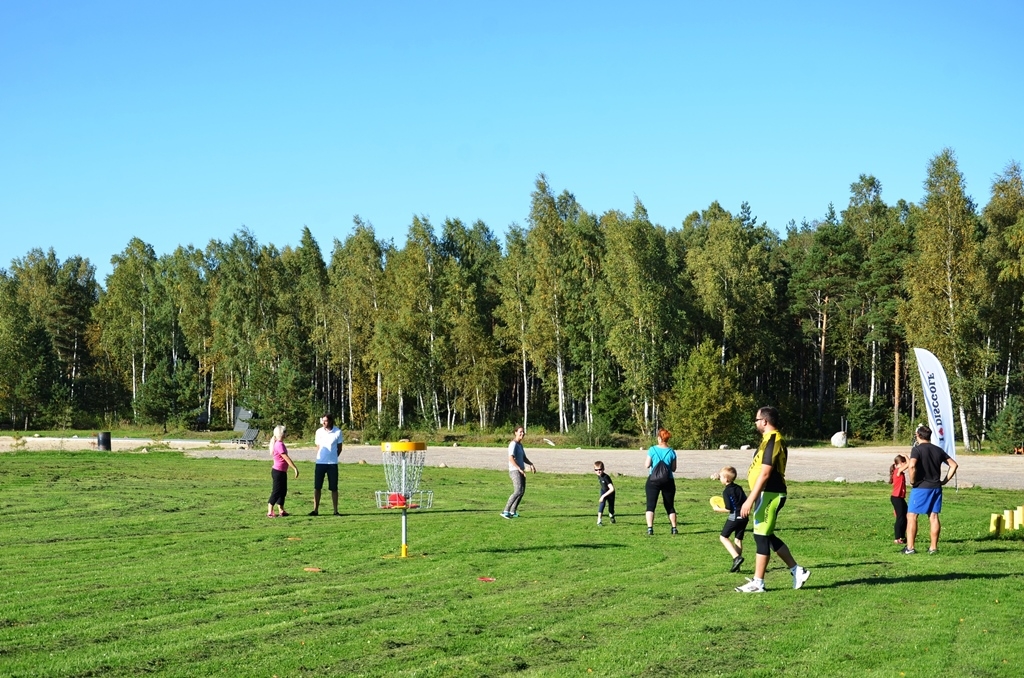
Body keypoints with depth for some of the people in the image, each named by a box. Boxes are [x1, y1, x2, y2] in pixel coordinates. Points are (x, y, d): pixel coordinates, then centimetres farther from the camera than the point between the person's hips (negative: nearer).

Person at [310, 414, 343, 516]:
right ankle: (315, 510, 6)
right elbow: (318, 446, 12)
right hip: (320, 463, 2)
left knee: (334, 488, 3)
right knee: (317, 487, 1)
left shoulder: (338, 432, -4)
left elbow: (339, 447, 7)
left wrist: (332, 457, 6)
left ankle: (336, 511, 9)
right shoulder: (319, 431, 1)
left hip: (332, 463, -2)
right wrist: (320, 457, 6)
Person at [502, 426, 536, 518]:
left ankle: (513, 512, 18)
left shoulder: (520, 445, 17)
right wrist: (519, 469, -27)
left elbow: (524, 458, 24)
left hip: (521, 471, 10)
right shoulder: (513, 444, -11)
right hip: (514, 471, -10)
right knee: (518, 491, -20)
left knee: (522, 491, 10)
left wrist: (531, 465, 7)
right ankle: (506, 511, -22)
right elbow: (511, 458, -22)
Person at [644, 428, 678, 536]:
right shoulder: (671, 452, -3)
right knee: (670, 506, 15)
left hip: (653, 481, -2)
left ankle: (650, 528, -11)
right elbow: (673, 469, 3)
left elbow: (647, 465, -5)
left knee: (651, 505, 1)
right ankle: (674, 528, 16)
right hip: (668, 481, 2)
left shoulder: (652, 450, -8)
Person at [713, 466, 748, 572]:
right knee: (738, 539, 12)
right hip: (744, 517, 7)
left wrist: (718, 509, 1)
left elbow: (728, 509, -13)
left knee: (723, 537, 4)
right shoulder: (739, 488, 11)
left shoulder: (726, 492, -10)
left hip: (734, 517, -7)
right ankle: (737, 566, 11)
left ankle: (736, 557, -13)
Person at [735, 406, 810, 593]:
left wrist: (750, 500, -23)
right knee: (767, 536, 15)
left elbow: (765, 474, -23)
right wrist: (754, 498, 24)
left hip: (769, 495, -10)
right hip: (768, 494, 10)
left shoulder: (772, 441, -17)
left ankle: (758, 583, 2)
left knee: (761, 537, -4)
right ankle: (797, 571, 20)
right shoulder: (772, 439, 15)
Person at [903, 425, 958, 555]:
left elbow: (911, 466, -25)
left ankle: (910, 547, -4)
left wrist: (912, 481, -12)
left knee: (912, 516, 0)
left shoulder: (917, 449, -9)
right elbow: (953, 464, 12)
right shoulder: (938, 450, 10)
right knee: (934, 516, 8)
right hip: (936, 487, 6)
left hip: (920, 487, -5)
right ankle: (934, 547, 10)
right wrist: (945, 480, 12)